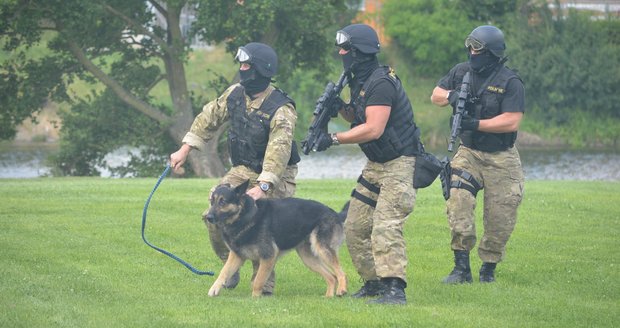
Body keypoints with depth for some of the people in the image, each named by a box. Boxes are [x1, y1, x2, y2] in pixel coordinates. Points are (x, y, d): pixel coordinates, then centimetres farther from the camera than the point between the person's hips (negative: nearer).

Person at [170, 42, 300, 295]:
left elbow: (278, 150, -34)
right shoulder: (235, 94, -3)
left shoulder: (281, 110, -25)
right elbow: (209, 118, 9)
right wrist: (185, 150, 8)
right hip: (243, 170, 6)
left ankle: (264, 286, 0)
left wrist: (262, 187, -42)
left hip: (276, 175, -6)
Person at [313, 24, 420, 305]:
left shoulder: (381, 83, -21)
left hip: (398, 164, -10)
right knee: (354, 227, 11)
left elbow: (373, 130, -28)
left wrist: (334, 139, -23)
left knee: (385, 228, -21)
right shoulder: (360, 82, 9)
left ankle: (394, 289, -26)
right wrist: (341, 107, 2)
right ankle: (373, 282, 21)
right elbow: (357, 118, 22)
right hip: (375, 165, 10)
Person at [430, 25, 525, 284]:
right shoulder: (461, 72, 2)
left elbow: (512, 122, -21)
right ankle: (462, 267, -17)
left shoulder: (510, 82, -14)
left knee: (500, 220, 1)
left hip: (501, 160, -3)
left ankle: (488, 268, 23)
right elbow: (435, 95, 12)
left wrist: (476, 124, -25)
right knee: (457, 199, -21)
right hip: (468, 153, 3)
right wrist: (451, 96, -11)